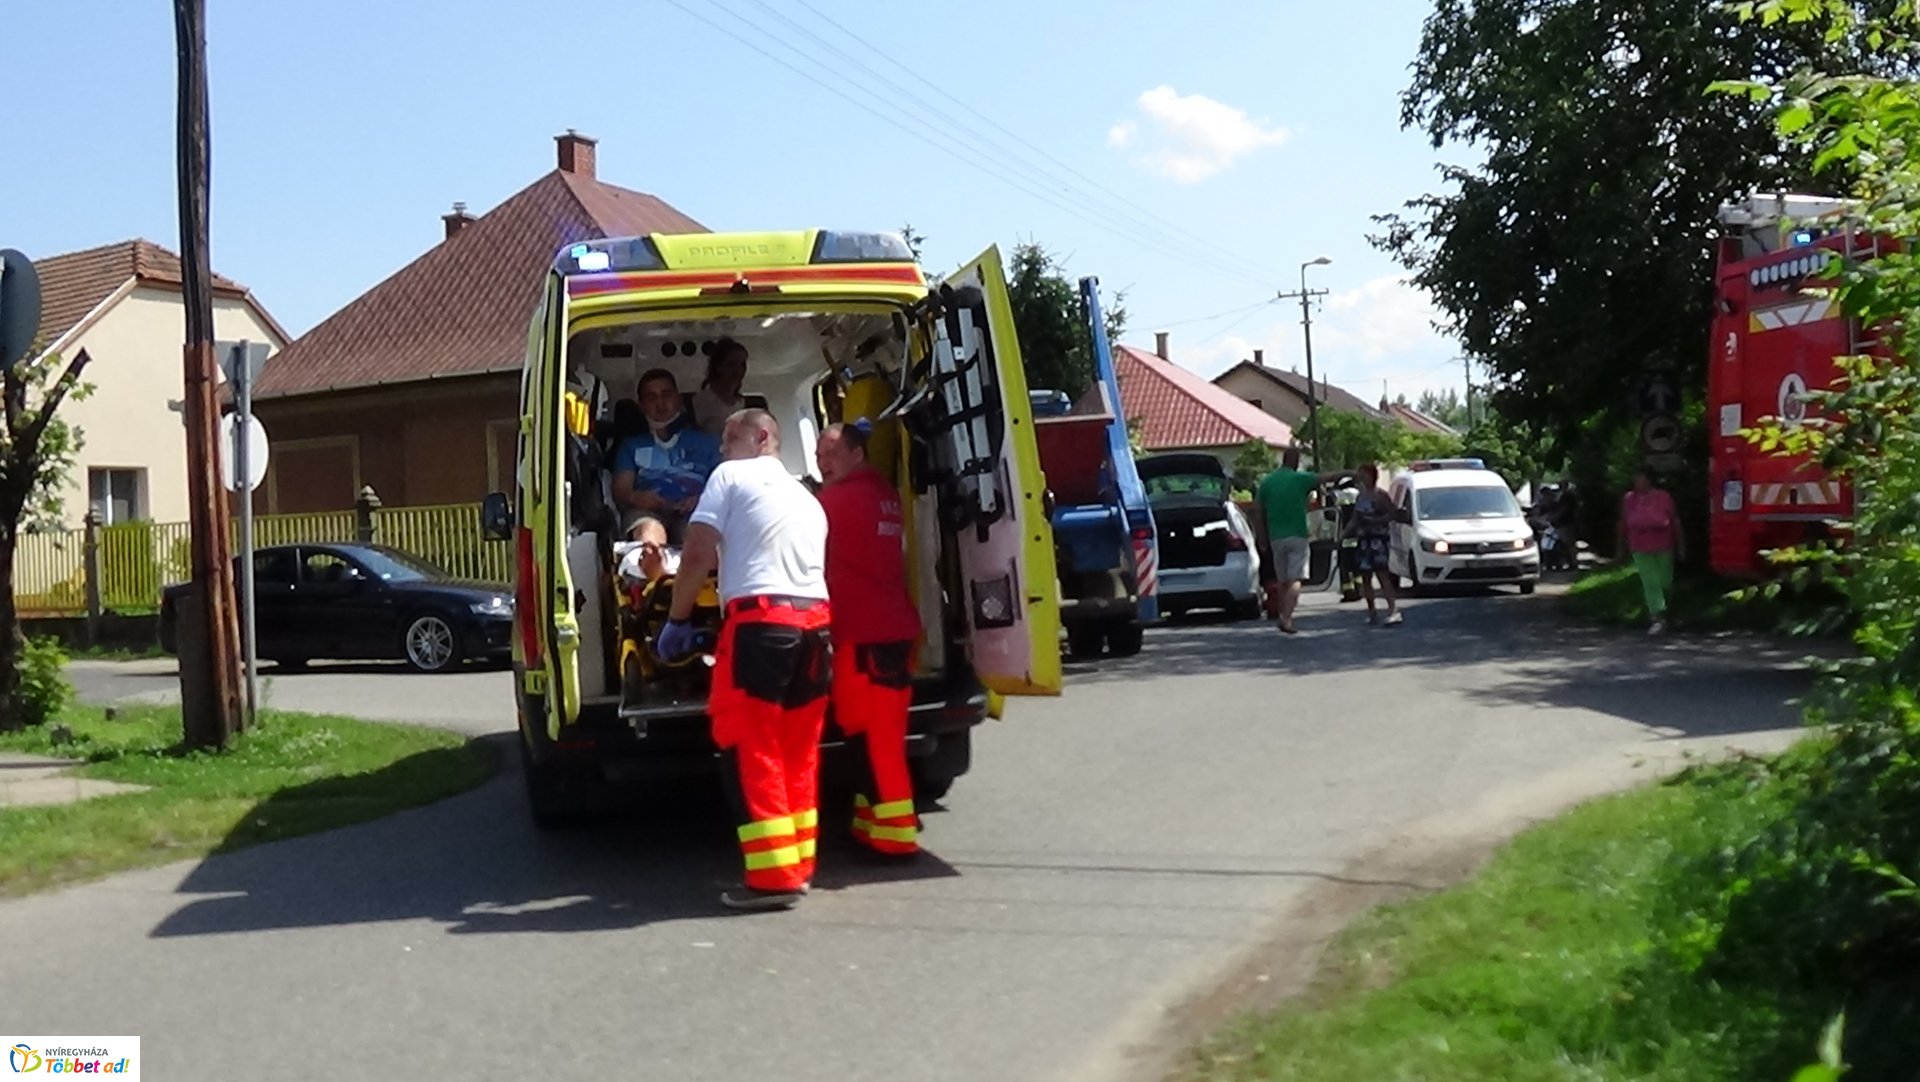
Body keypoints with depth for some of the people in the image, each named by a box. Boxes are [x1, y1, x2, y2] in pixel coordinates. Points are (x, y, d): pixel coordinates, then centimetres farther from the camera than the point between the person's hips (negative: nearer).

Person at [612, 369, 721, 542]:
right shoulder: (631, 445, 31)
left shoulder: (706, 442, 27)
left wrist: (702, 500, -10)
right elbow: (620, 490, 16)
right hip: (647, 510, 1)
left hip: (692, 513, -1)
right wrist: (635, 497, -10)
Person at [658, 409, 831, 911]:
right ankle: (798, 865, 19)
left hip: (758, 620, -7)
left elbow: (697, 555, -2)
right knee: (798, 751, 14)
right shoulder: (808, 499, 27)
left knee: (751, 750, -2)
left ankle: (774, 876, -4)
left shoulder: (730, 476, 7)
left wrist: (677, 620, 7)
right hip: (814, 623, 7)